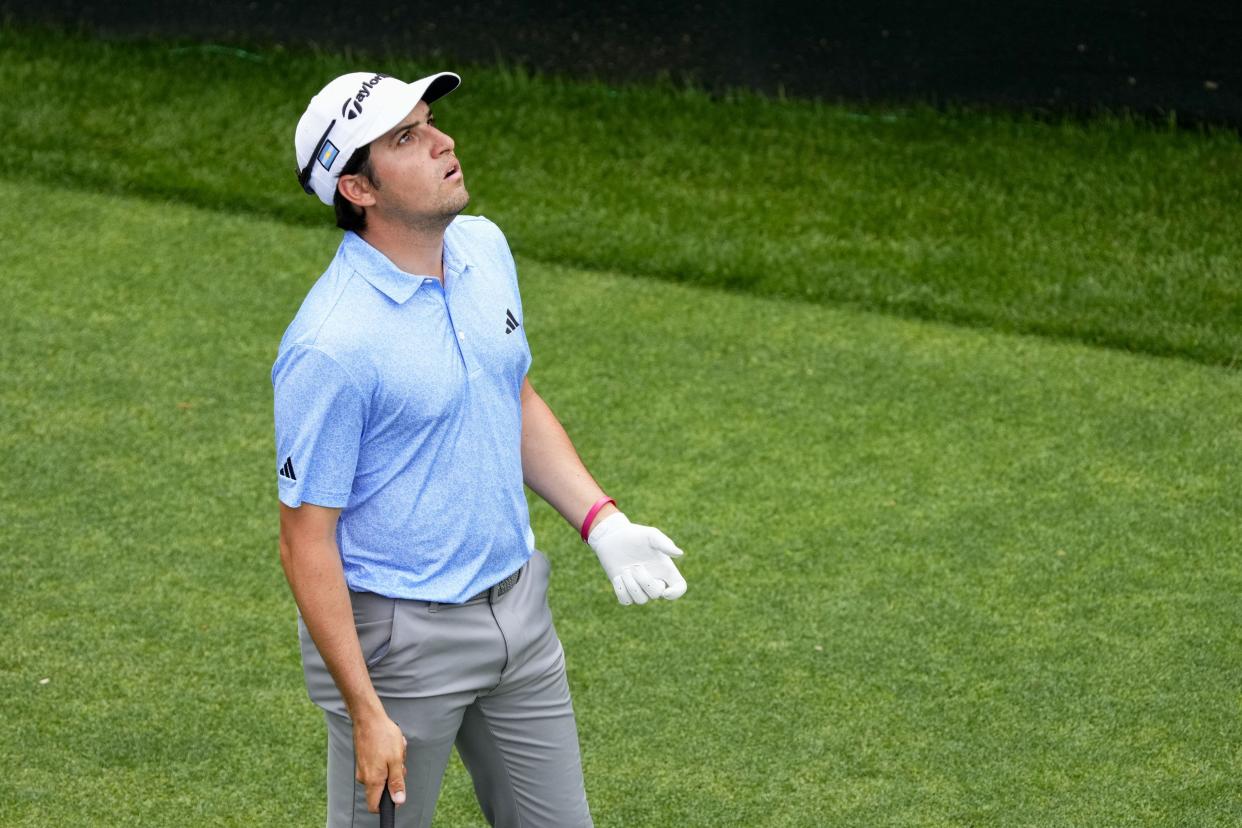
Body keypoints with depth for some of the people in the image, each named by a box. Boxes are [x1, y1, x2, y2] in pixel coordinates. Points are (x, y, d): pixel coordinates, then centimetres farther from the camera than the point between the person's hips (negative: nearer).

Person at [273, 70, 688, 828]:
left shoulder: (484, 248, 1)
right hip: (398, 636, -7)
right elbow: (306, 542, -19)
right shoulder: (333, 344, -24)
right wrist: (366, 713, -20)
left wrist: (604, 524, 4)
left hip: (518, 612, 7)